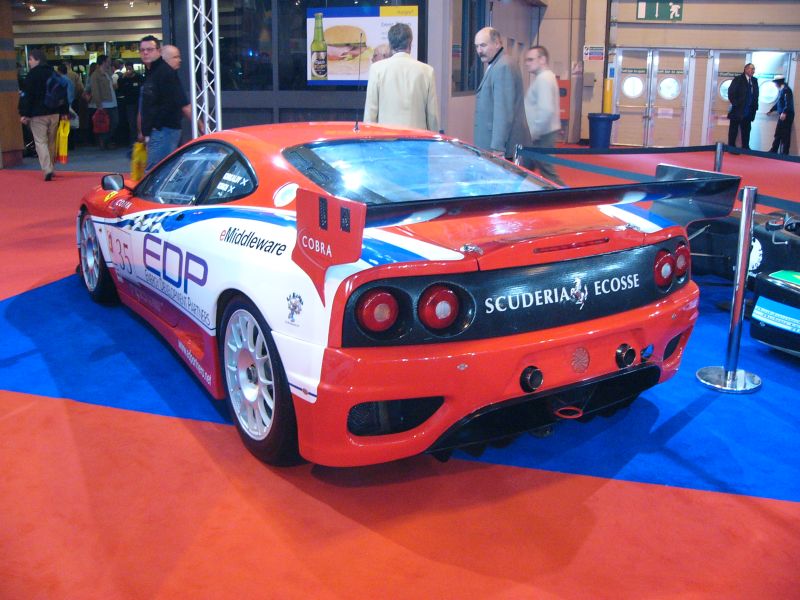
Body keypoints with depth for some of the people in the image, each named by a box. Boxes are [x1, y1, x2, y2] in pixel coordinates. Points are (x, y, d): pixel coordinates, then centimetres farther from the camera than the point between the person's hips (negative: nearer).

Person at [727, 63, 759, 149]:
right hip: (737, 111, -5)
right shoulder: (738, 79, -4)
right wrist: (735, 104, -13)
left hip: (748, 112, 5)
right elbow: (731, 93, -10)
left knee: (746, 131, 7)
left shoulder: (754, 81, 13)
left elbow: (756, 94, 17)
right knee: (733, 130, 0)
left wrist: (755, 106, 7)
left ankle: (745, 148, 12)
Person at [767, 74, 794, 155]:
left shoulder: (786, 89, -14)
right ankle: (774, 151, 23)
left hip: (786, 116, -10)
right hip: (782, 115, 10)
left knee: (785, 135, -6)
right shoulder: (781, 90, 17)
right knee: (778, 134, 15)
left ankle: (784, 153, -3)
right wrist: (771, 110, 40)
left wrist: (784, 112, -34)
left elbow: (788, 103, -24)